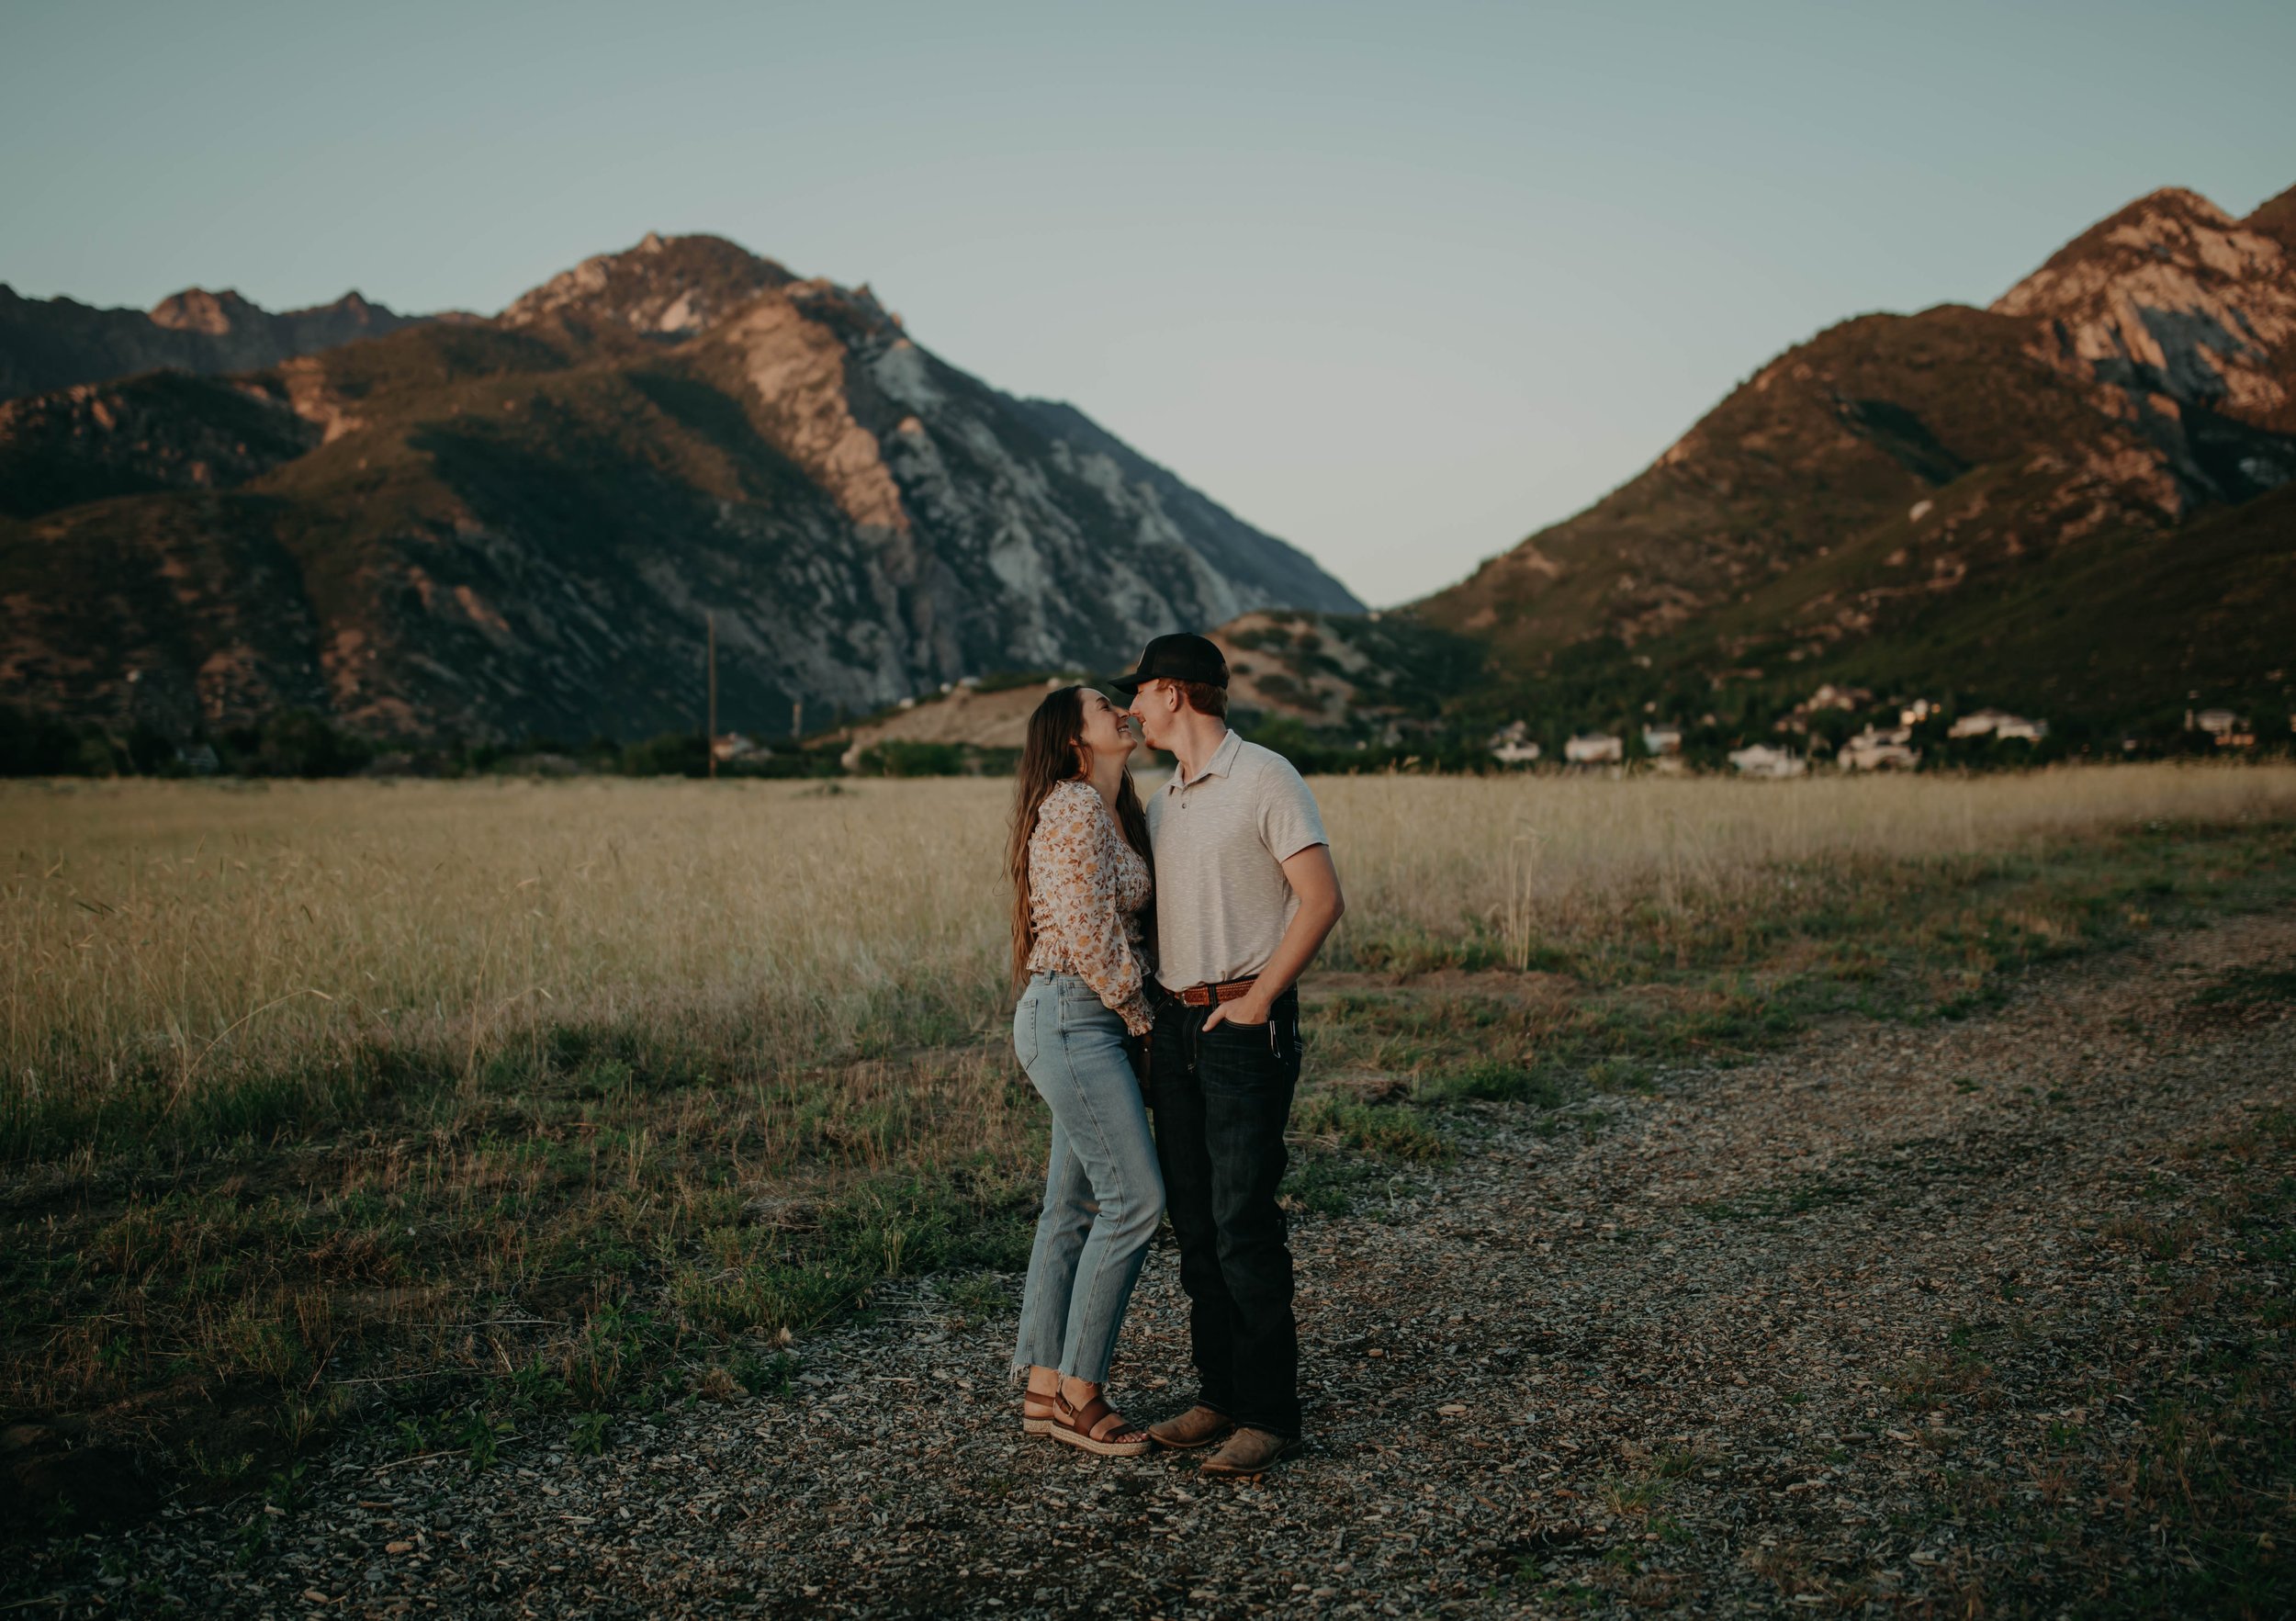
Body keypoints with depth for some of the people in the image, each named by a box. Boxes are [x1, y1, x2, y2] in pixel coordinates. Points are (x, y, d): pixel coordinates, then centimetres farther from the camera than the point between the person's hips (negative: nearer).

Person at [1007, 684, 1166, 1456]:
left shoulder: (1111, 811, 18)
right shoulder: (1075, 806, -12)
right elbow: (1087, 930, -18)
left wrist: (1135, 1017, 9)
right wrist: (1137, 1012, -8)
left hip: (1094, 1023, 10)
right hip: (1074, 1016, -10)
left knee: (1076, 1206, 11)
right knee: (1135, 1197, -10)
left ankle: (1045, 1389, 18)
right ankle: (1079, 1395, -1)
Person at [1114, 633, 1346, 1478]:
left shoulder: (1264, 778, -8)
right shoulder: (1162, 801, 16)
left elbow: (1322, 900, -14)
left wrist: (1258, 999, -14)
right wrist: (1152, 1006, 10)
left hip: (1246, 1026, -8)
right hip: (1175, 1027, 8)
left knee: (1244, 1224, -7)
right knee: (1194, 1223, 10)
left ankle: (1270, 1413, 3)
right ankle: (1219, 1397, 20)